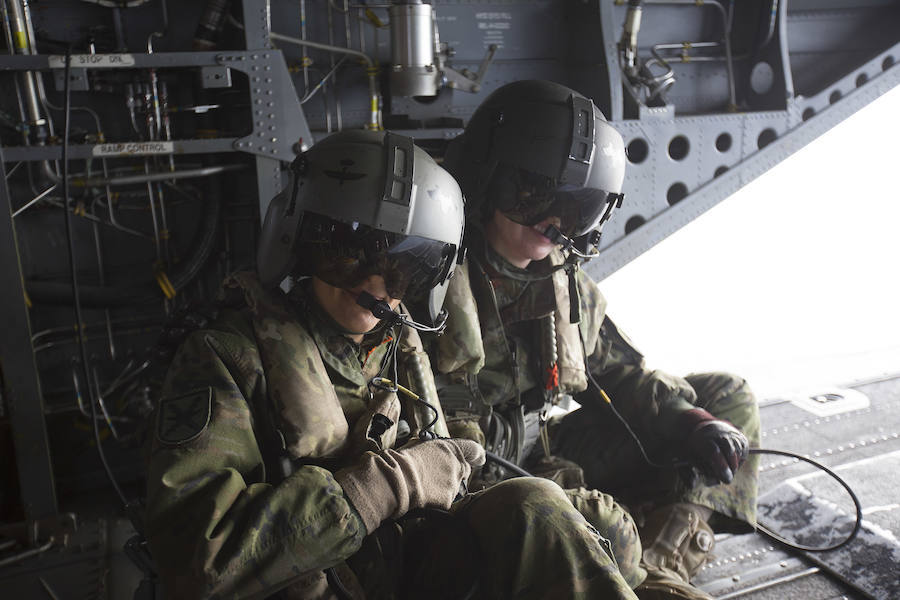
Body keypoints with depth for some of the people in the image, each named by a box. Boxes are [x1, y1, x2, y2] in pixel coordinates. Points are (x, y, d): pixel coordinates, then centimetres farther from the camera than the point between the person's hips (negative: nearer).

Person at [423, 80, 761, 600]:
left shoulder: (564, 280, 6)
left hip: (548, 457, 8)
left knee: (730, 396, 7)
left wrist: (691, 421, -6)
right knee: (608, 527, -38)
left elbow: (623, 372, 13)